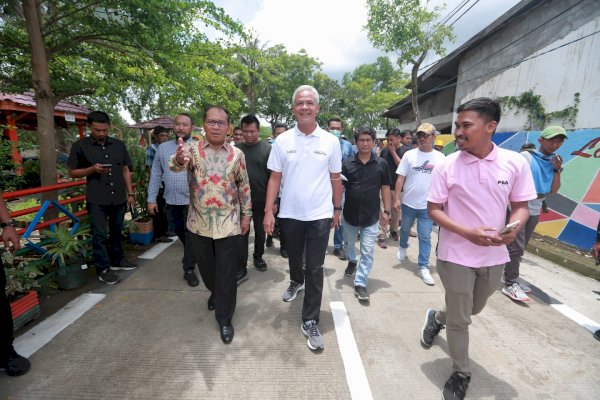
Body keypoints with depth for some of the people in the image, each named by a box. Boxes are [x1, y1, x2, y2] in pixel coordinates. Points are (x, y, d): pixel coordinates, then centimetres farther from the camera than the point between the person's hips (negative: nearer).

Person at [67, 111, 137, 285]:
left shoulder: (119, 145, 7)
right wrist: (92, 169, -18)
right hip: (97, 199, -3)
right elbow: (72, 172, 1)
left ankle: (117, 260, 31)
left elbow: (126, 170, 11)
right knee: (100, 234, 1)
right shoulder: (80, 146, -2)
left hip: (119, 197, 3)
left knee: (117, 231, 15)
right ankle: (103, 269, 12)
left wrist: (130, 193, 6)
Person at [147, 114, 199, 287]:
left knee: (191, 235, 2)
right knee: (180, 232, 20)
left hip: (193, 200, -5)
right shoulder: (163, 148, 6)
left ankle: (189, 269, 17)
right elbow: (156, 175, 7)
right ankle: (193, 255, 45)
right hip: (172, 200, 5)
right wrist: (151, 199, 5)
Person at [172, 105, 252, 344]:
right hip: (199, 223, 1)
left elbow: (244, 186, 5)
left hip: (228, 224, -1)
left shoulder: (237, 154, -1)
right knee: (206, 267, 21)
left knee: (226, 274, 4)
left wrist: (246, 214, 2)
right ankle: (215, 292, 51)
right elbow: (177, 166, -25)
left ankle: (224, 319, 21)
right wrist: (179, 159, -49)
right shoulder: (192, 149, -4)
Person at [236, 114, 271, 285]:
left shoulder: (267, 149, -6)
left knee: (260, 231, 15)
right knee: (242, 234, 4)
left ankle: (258, 257, 37)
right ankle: (241, 270, 11)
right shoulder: (236, 149, 1)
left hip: (262, 200, -1)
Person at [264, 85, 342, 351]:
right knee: (294, 257, 22)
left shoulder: (330, 141, -3)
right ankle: (296, 282, 55)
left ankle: (310, 322, 17)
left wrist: (337, 209, 7)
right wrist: (268, 211, -7)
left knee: (315, 268, 3)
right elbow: (274, 178, -1)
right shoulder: (282, 140, -2)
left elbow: (335, 179, 4)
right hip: (290, 214, 2)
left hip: (320, 215, -1)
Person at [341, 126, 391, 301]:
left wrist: (386, 211, 0)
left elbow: (385, 188, 3)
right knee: (349, 244, 22)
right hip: (350, 213, 1)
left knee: (368, 252, -1)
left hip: (371, 216, -1)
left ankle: (360, 284, 11)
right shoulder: (347, 163, -4)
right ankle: (352, 261, 52)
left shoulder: (381, 164, -3)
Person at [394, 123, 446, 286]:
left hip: (428, 205, 0)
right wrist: (396, 198, -8)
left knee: (425, 237, 2)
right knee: (405, 229, 20)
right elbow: (400, 178, -3)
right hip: (408, 203, 1)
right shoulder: (409, 154, -2)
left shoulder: (440, 157, 0)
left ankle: (423, 267, 13)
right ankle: (403, 247, 49)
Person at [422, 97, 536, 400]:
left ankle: (436, 318, 56)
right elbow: (434, 210, -9)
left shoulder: (515, 163, -6)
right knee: (459, 320, 10)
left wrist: (513, 228, -20)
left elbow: (521, 206, 2)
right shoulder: (446, 166, -13)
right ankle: (460, 374, 34)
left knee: (474, 309, 25)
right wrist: (468, 232, -23)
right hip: (457, 255, -3)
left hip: (494, 256, 4)